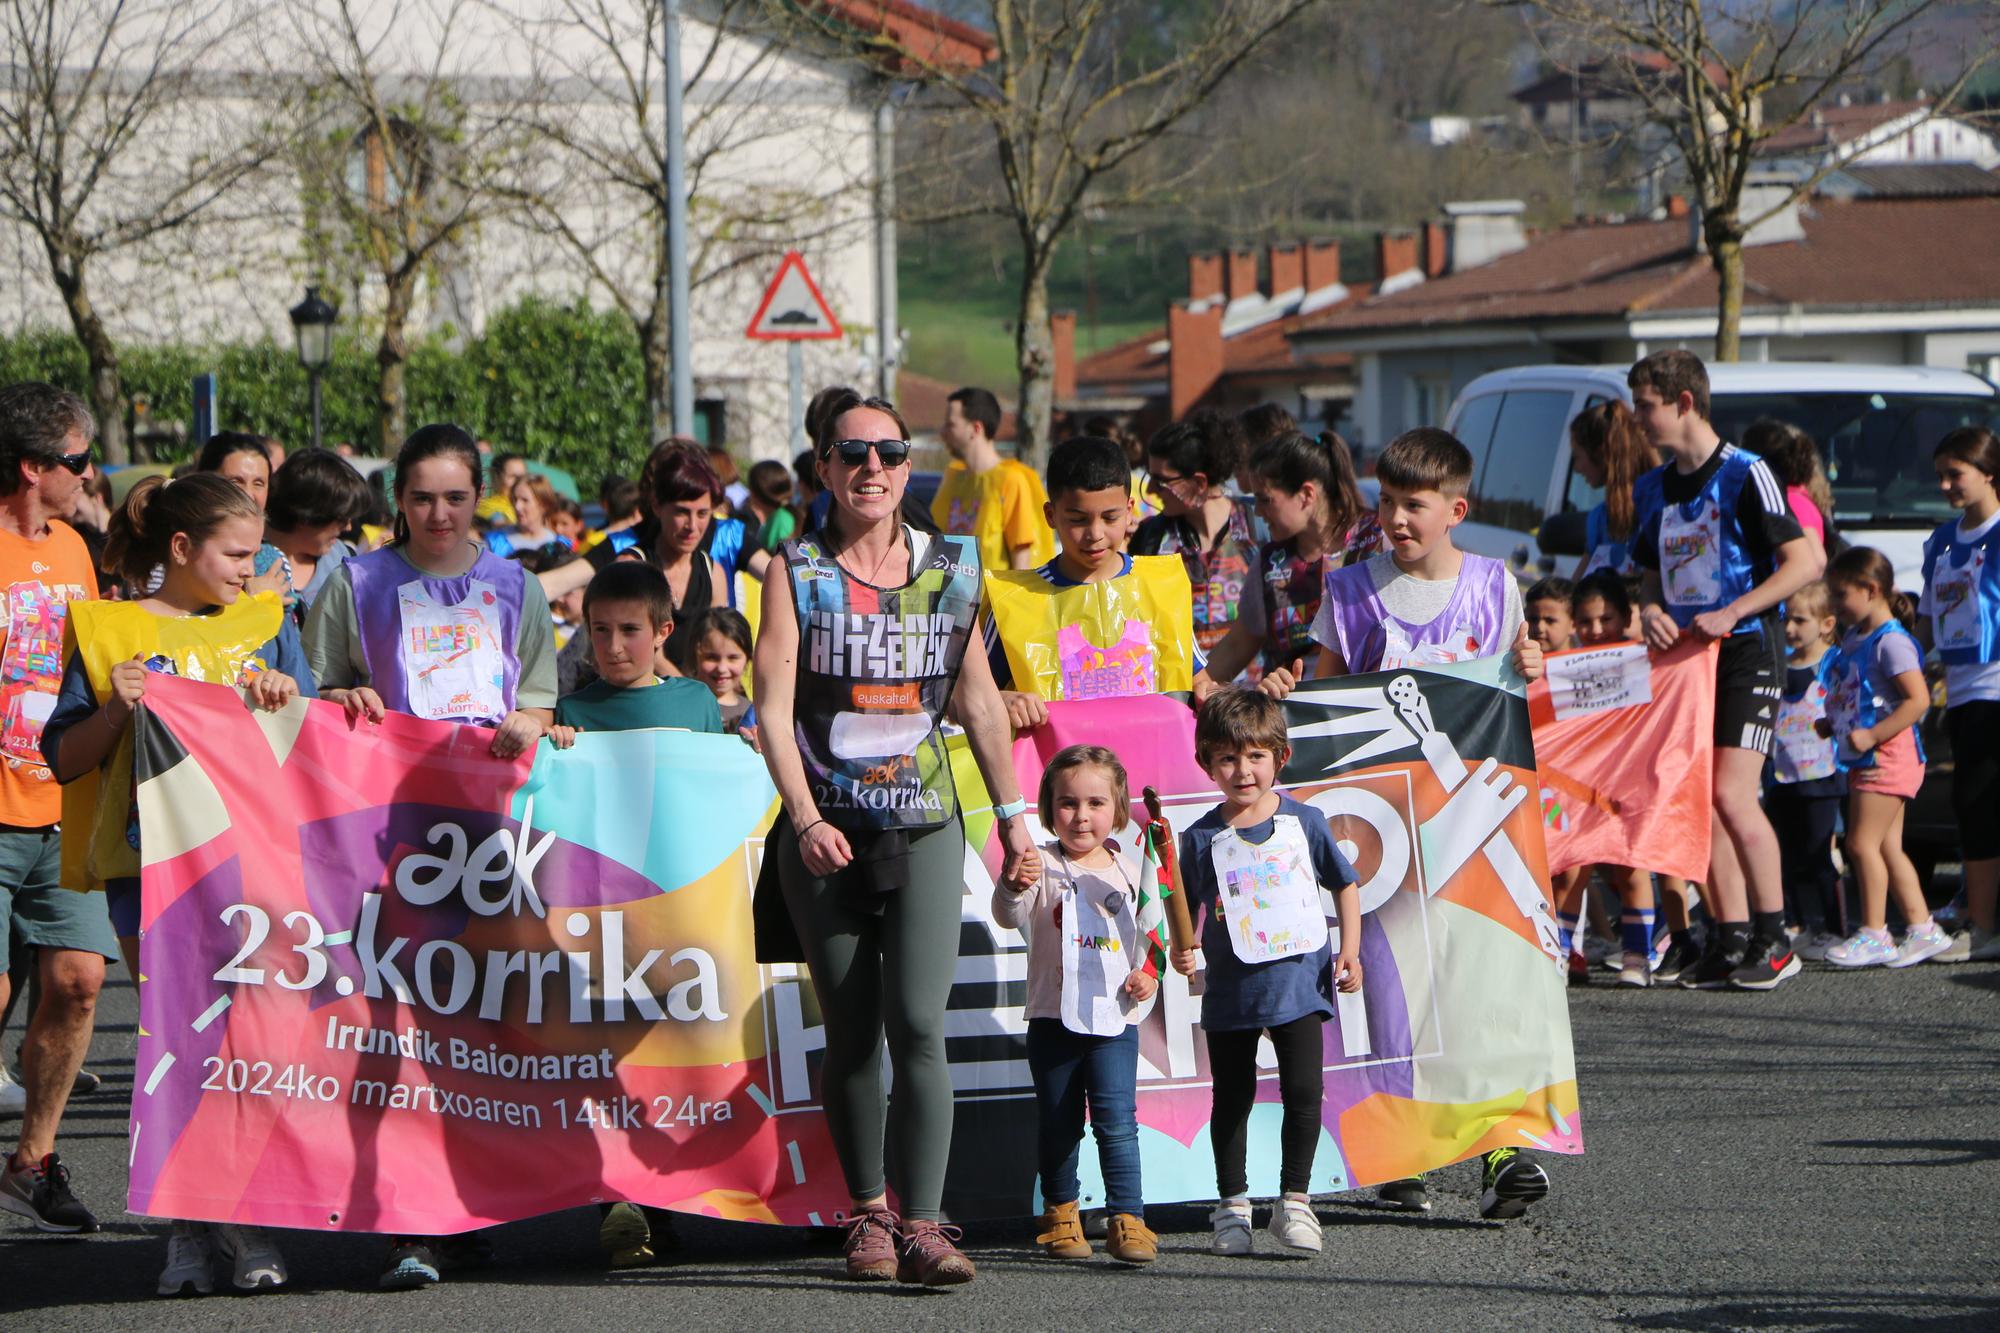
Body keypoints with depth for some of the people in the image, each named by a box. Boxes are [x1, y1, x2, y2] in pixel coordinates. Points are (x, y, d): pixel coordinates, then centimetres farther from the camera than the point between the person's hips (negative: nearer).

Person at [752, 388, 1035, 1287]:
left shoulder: (950, 567, 6)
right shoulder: (796, 570, -1)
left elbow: (979, 699, 15)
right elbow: (773, 706, -8)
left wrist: (1014, 814, 15)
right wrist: (806, 820, -19)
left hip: (926, 829, 0)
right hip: (826, 833, 0)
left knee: (918, 1023, -14)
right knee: (850, 1033, 7)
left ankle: (922, 1226, -17)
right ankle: (868, 1212, 22)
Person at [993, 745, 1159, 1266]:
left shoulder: (1126, 871, 7)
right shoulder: (1045, 866, -5)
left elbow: (1144, 934, 20)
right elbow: (1011, 918, -20)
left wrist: (1147, 974, 1)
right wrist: (1014, 886, -41)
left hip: (1115, 1020, 1)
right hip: (1054, 1020, -1)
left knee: (1117, 1120, -8)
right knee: (1059, 1125, 8)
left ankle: (1127, 1218, -6)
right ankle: (1060, 1212, 23)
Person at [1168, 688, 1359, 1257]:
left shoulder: (1304, 822, 0)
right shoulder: (1202, 838, -1)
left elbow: (1344, 885, 11)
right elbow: (1186, 909, 5)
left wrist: (1349, 951, 2)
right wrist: (1180, 949, -14)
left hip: (1299, 981, -1)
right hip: (1230, 991, 1)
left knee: (1304, 1091, -8)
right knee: (1232, 1099, 8)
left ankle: (1294, 1201, 5)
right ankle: (1232, 1206, 19)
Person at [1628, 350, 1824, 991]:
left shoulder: (1744, 474, -9)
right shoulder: (1651, 489, 13)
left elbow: (1807, 560, -12)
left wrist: (1732, 612, -18)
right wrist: (1650, 613, -1)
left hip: (1745, 653, -7)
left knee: (1732, 796, -15)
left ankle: (1774, 939, -6)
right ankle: (1730, 939, 8)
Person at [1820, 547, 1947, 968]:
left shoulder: (1890, 641, -15)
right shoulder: (1853, 640, 14)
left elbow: (1918, 699, -22)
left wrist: (1871, 736, -24)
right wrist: (1832, 725, 10)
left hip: (1888, 756, -10)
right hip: (1864, 760, 10)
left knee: (1863, 843, -10)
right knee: (1887, 847, 12)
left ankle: (1873, 934, -4)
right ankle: (1921, 928, 17)